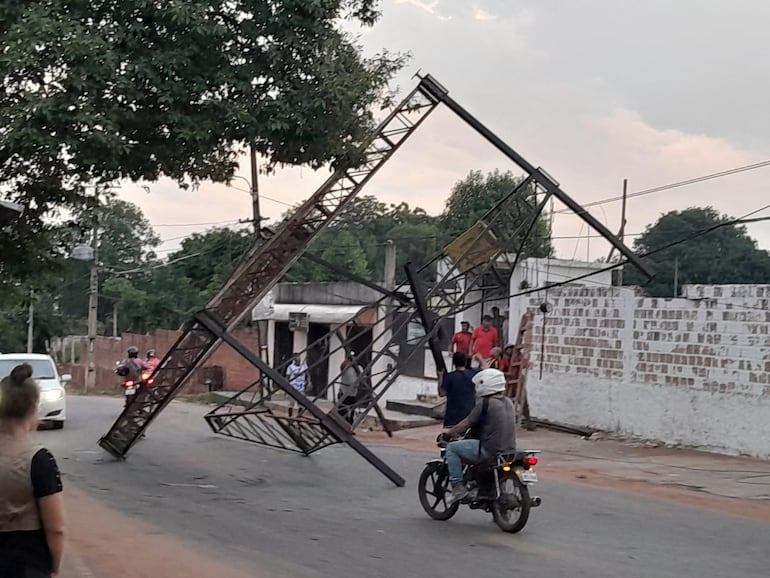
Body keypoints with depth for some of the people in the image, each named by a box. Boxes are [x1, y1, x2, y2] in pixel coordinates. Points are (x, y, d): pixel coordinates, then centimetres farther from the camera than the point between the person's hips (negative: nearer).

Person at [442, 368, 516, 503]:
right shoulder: (508, 402, 11)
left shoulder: (484, 403, -12)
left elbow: (466, 424, -8)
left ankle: (458, 487, -3)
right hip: (509, 450, 8)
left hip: (490, 450, -8)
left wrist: (449, 432, 10)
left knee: (451, 448, 5)